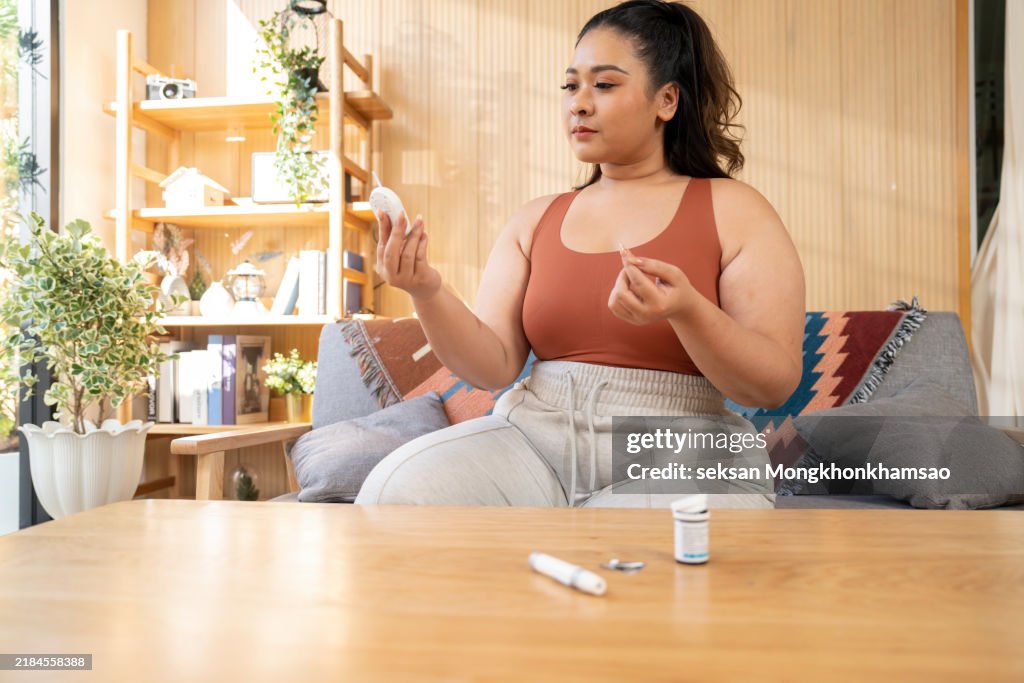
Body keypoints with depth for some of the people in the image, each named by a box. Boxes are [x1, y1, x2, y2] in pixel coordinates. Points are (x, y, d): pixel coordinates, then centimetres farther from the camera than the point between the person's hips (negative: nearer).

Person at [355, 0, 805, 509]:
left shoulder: (733, 210, 1)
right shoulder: (534, 220, 11)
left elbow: (775, 385, -5)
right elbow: (495, 368, 3)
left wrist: (686, 310, -23)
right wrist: (428, 294, -14)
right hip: (536, 438, 3)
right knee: (396, 490, -22)